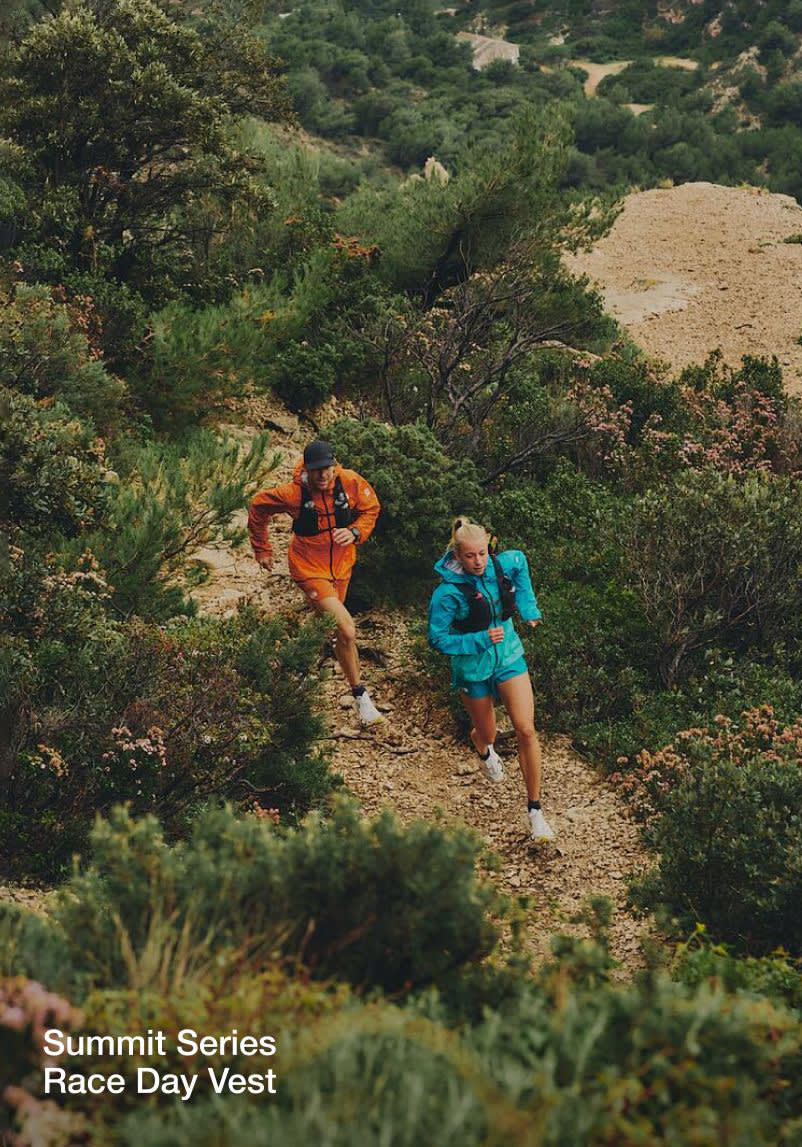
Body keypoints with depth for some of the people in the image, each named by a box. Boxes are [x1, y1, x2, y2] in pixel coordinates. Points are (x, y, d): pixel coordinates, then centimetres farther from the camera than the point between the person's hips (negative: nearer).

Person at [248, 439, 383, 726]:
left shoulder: (351, 482, -16)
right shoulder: (293, 493, -23)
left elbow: (371, 509, 3)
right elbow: (258, 507, -4)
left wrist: (355, 532, -17)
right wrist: (262, 549, 5)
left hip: (341, 565, 4)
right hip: (310, 569, -4)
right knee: (347, 630, -16)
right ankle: (361, 696, -2)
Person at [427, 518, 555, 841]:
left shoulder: (504, 565, -14)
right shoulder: (448, 592, -26)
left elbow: (521, 562, 12)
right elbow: (437, 638, -19)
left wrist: (529, 609, 9)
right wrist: (480, 640, -28)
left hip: (509, 658, 2)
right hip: (472, 668, -2)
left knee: (526, 730, -10)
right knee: (487, 733, 16)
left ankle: (535, 811, 0)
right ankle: (484, 749, 60)